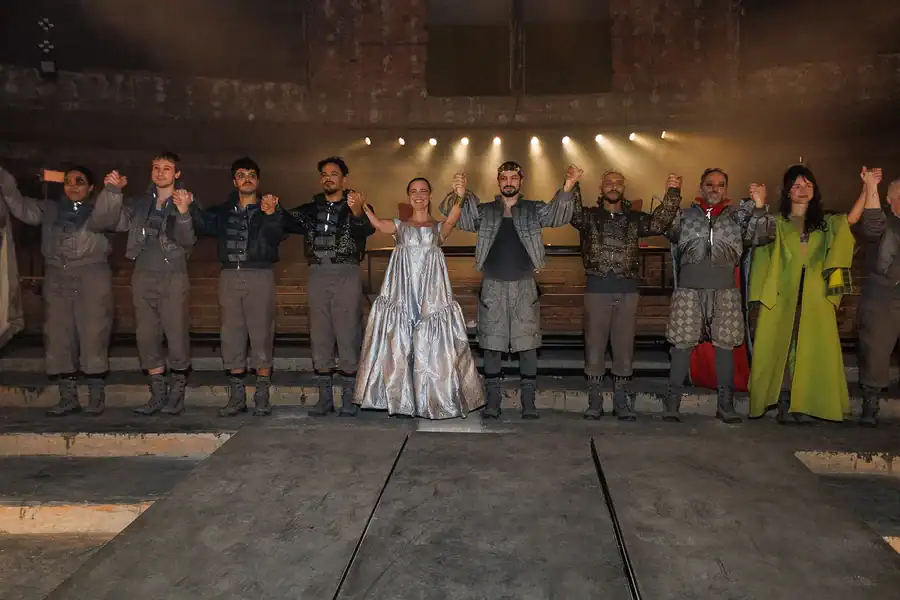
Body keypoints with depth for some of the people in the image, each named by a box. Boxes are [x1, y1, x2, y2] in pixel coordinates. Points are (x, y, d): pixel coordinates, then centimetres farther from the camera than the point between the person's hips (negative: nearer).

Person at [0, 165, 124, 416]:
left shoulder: (98, 209, 6)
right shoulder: (50, 209, 19)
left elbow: (101, 220, -16)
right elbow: (21, 208, 8)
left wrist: (111, 191, -33)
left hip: (92, 279, -4)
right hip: (57, 280, 4)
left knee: (93, 337, -4)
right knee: (58, 338, 4)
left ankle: (96, 397, 4)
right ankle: (68, 397, 12)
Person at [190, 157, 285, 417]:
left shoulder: (268, 209, 4)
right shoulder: (223, 211, 15)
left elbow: (276, 236, -15)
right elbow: (203, 225, -1)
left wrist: (271, 215, -33)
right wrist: (189, 207, -18)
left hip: (260, 276, -3)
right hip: (229, 276, 3)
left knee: (262, 333, -3)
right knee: (232, 335, 5)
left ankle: (262, 395, 5)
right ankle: (236, 395, 14)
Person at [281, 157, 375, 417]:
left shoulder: (355, 207, 4)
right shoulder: (311, 209, 16)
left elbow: (367, 229, -16)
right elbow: (286, 222, 2)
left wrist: (357, 212, -38)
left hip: (347, 275, -4)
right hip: (317, 275, 4)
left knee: (348, 334, -2)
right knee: (319, 336, 6)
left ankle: (348, 398, 6)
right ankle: (325, 397, 14)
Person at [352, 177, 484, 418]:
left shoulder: (439, 227, 13)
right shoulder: (399, 226, 16)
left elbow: (451, 220, -11)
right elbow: (377, 223, -5)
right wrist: (362, 206, -24)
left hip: (431, 292, -1)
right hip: (402, 292, 1)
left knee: (432, 346, -1)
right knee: (399, 346, 0)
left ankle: (435, 398, 9)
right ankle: (402, 400, 9)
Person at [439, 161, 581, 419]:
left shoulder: (533, 209, 5)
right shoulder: (484, 211, 6)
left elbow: (558, 215, -13)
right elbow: (454, 214, -8)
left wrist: (567, 188, -33)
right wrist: (458, 195, -31)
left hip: (524, 285, 0)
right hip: (492, 286, 1)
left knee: (527, 345, 3)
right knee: (492, 345, 5)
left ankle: (528, 400, 14)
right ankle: (493, 399, 16)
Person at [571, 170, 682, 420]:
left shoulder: (635, 218, 11)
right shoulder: (590, 216, 6)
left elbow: (658, 223, -6)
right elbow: (574, 214, -15)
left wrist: (672, 193, -17)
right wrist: (572, 186, -29)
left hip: (628, 290, 2)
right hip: (597, 289, -1)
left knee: (624, 347, 6)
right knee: (594, 345, 2)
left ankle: (622, 402, 17)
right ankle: (594, 402, 13)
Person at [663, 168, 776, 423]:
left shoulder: (738, 215, 12)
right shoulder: (685, 215, 13)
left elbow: (760, 237, 2)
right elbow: (668, 232, 2)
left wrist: (759, 208, -12)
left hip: (725, 289, 1)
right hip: (689, 288, -1)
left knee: (725, 344, 4)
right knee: (682, 343, -1)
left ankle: (725, 403, 14)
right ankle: (672, 401, 6)